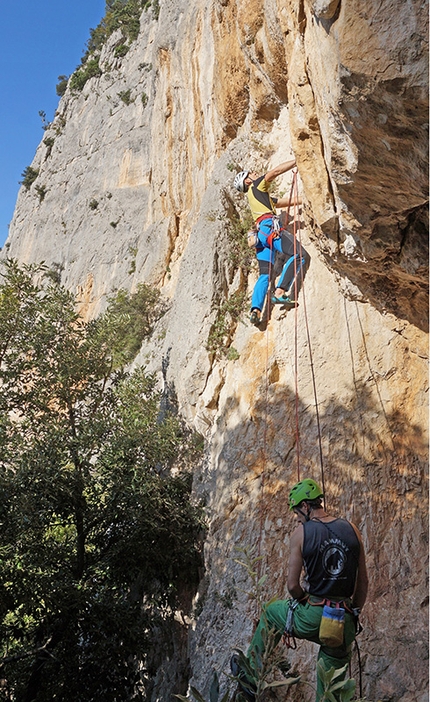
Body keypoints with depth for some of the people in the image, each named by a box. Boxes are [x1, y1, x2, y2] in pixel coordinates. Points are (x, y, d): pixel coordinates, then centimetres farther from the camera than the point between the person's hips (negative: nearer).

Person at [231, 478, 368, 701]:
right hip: (344, 625, 3)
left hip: (312, 617, -3)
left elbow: (292, 585, -8)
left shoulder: (301, 532, -7)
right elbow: (363, 585, 9)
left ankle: (251, 678, 34)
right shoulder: (352, 530, 3)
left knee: (271, 612, 27)